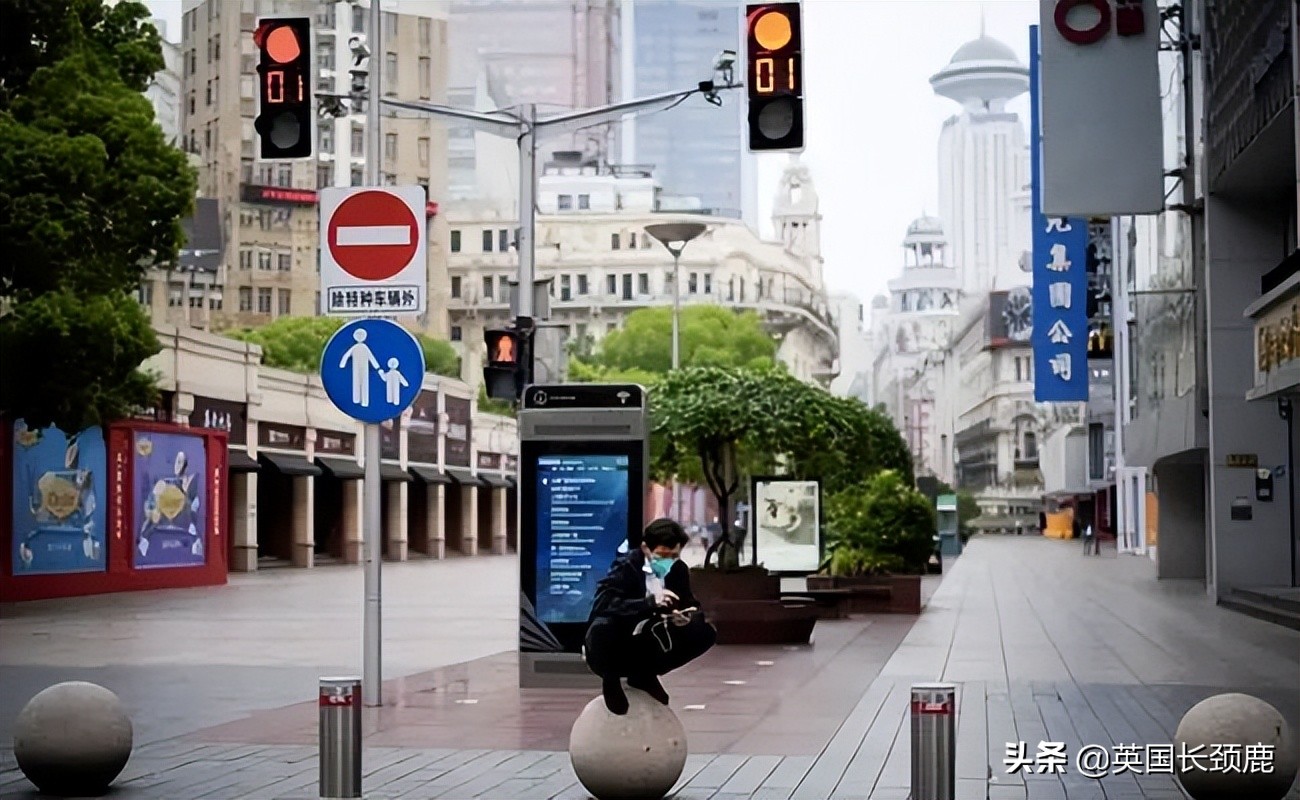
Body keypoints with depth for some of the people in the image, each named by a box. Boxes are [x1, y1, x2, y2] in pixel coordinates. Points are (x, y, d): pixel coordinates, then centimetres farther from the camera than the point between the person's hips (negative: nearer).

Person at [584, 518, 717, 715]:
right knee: (602, 626, -39)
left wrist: (685, 616, -21)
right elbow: (604, 604, -31)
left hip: (648, 651, 5)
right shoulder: (625, 566, -17)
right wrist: (650, 602, -44)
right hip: (616, 652, -5)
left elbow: (688, 603, 5)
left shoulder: (678, 570, -2)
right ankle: (610, 679, -5)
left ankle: (644, 675, 5)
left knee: (705, 633, -11)